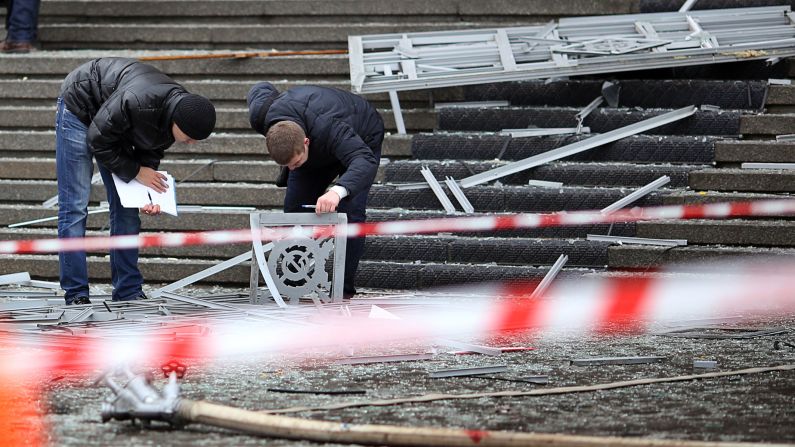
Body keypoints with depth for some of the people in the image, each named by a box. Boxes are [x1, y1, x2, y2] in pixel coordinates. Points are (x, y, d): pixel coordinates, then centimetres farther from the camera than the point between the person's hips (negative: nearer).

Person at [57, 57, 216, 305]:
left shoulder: (181, 110, -18)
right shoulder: (135, 103, -41)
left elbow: (152, 151, -4)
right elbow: (98, 143, -28)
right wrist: (136, 171, -24)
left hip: (116, 124, 7)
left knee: (126, 209, 2)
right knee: (74, 207, -11)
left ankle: (129, 294, 7)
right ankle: (76, 296, -9)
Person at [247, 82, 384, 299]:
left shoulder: (328, 127, -50)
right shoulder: (262, 116, -33)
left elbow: (364, 161, -63)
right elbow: (261, 89, -7)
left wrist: (338, 191, -82)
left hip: (361, 140, -6)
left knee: (349, 210, -22)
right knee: (295, 207, -7)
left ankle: (344, 291, -17)